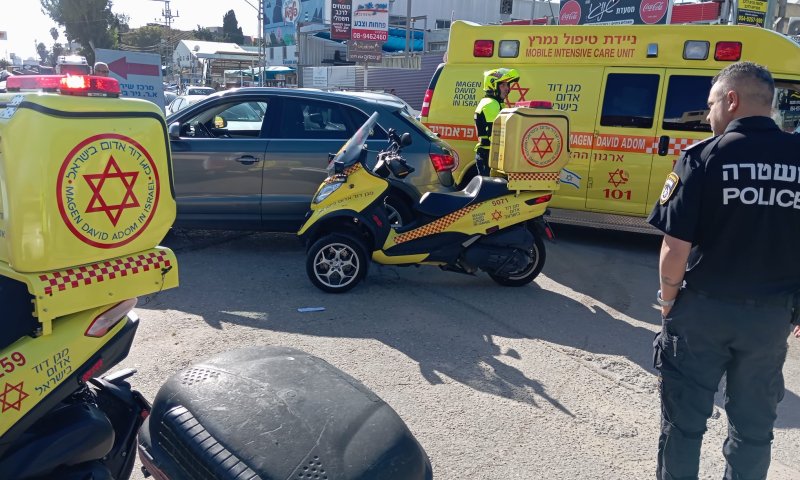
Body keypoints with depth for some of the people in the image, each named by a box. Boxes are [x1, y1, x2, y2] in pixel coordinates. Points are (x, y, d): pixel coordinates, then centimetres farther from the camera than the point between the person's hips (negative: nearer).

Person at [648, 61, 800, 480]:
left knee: (683, 419, 13)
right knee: (754, 425, 20)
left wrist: (668, 301, 0)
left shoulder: (704, 156, -13)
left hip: (703, 309, -3)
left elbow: (676, 247, -16)